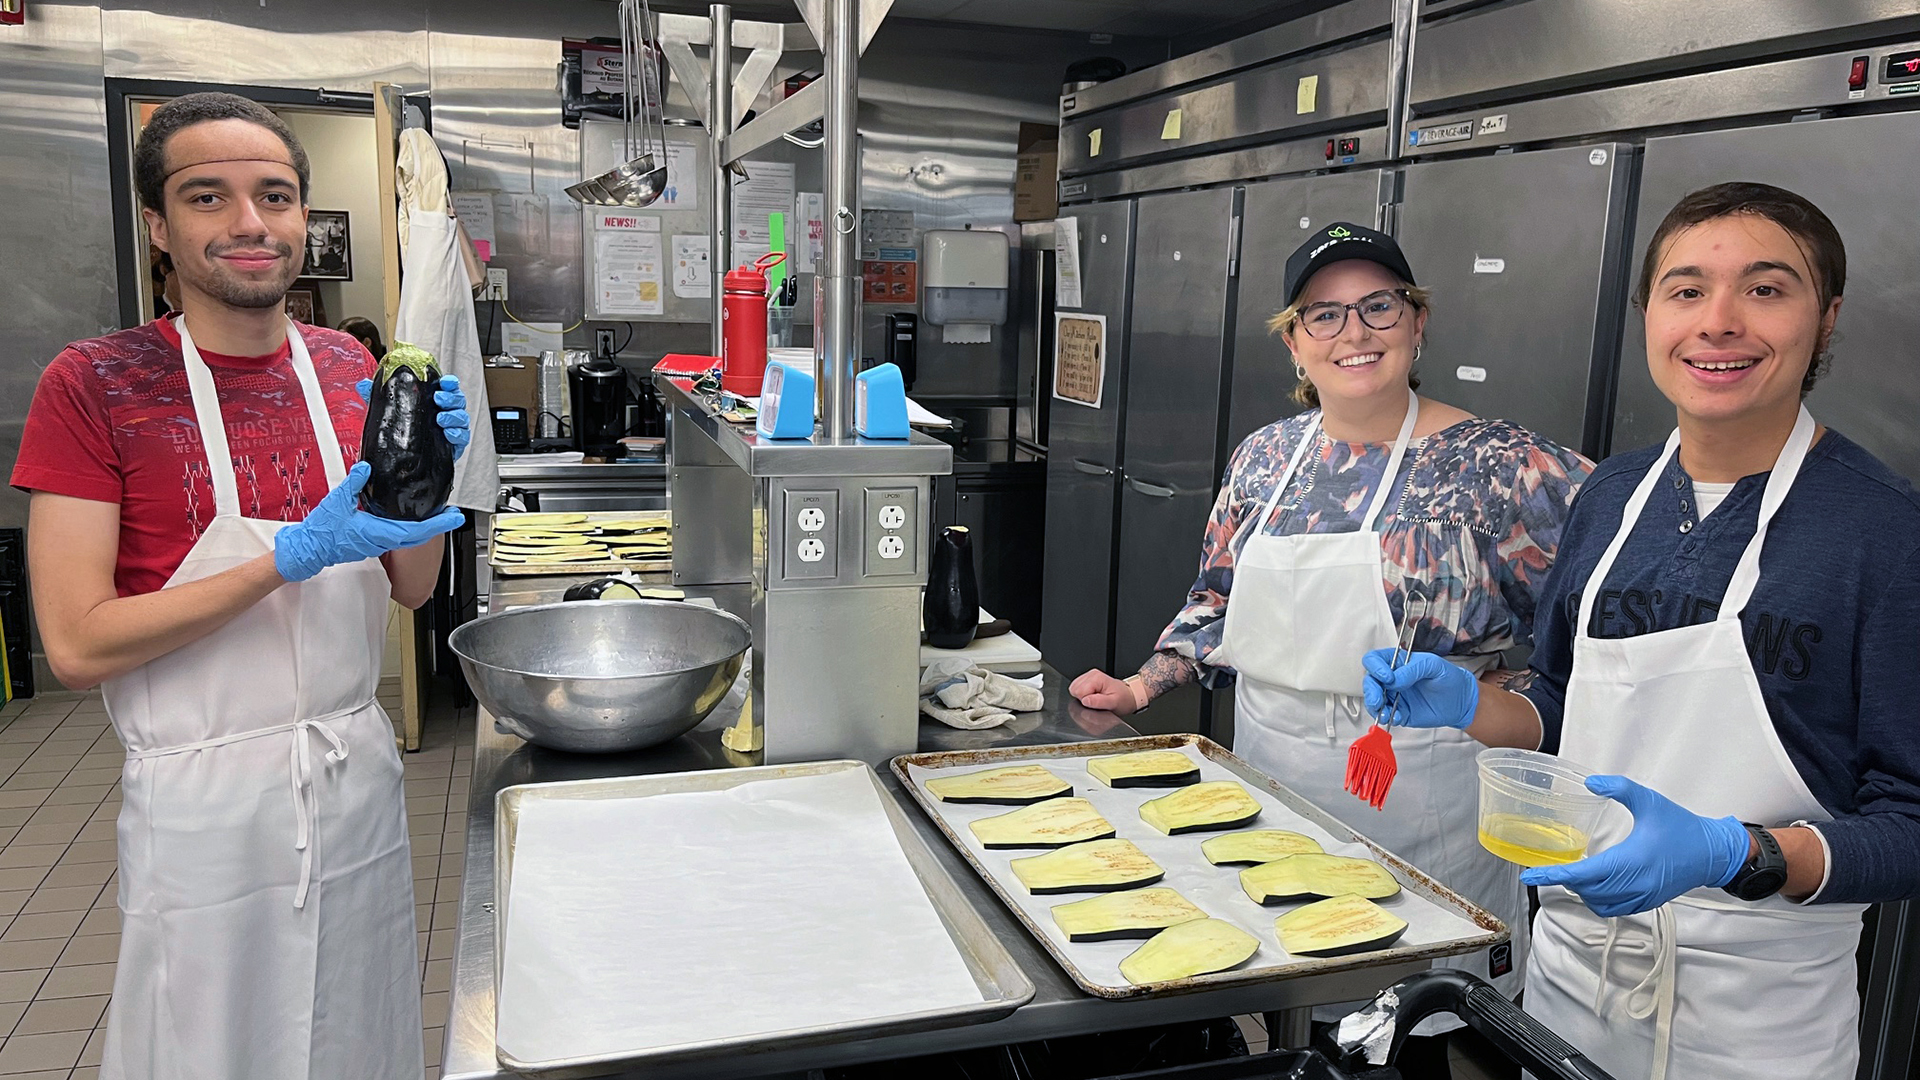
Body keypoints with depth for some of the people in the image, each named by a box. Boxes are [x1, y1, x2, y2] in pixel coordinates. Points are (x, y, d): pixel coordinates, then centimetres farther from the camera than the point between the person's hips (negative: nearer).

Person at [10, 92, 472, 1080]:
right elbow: (77, 645, -16)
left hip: (358, 770, 4)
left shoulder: (348, 369, 3)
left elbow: (410, 585, 7)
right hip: (205, 800, -4)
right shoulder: (92, 385, -11)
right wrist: (296, 554, -23)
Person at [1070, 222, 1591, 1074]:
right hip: (1268, 783, 5)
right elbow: (1218, 604, 14)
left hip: (1414, 807, -4)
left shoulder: (1493, 467, -11)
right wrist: (1144, 684, 5)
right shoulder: (1263, 458, 5)